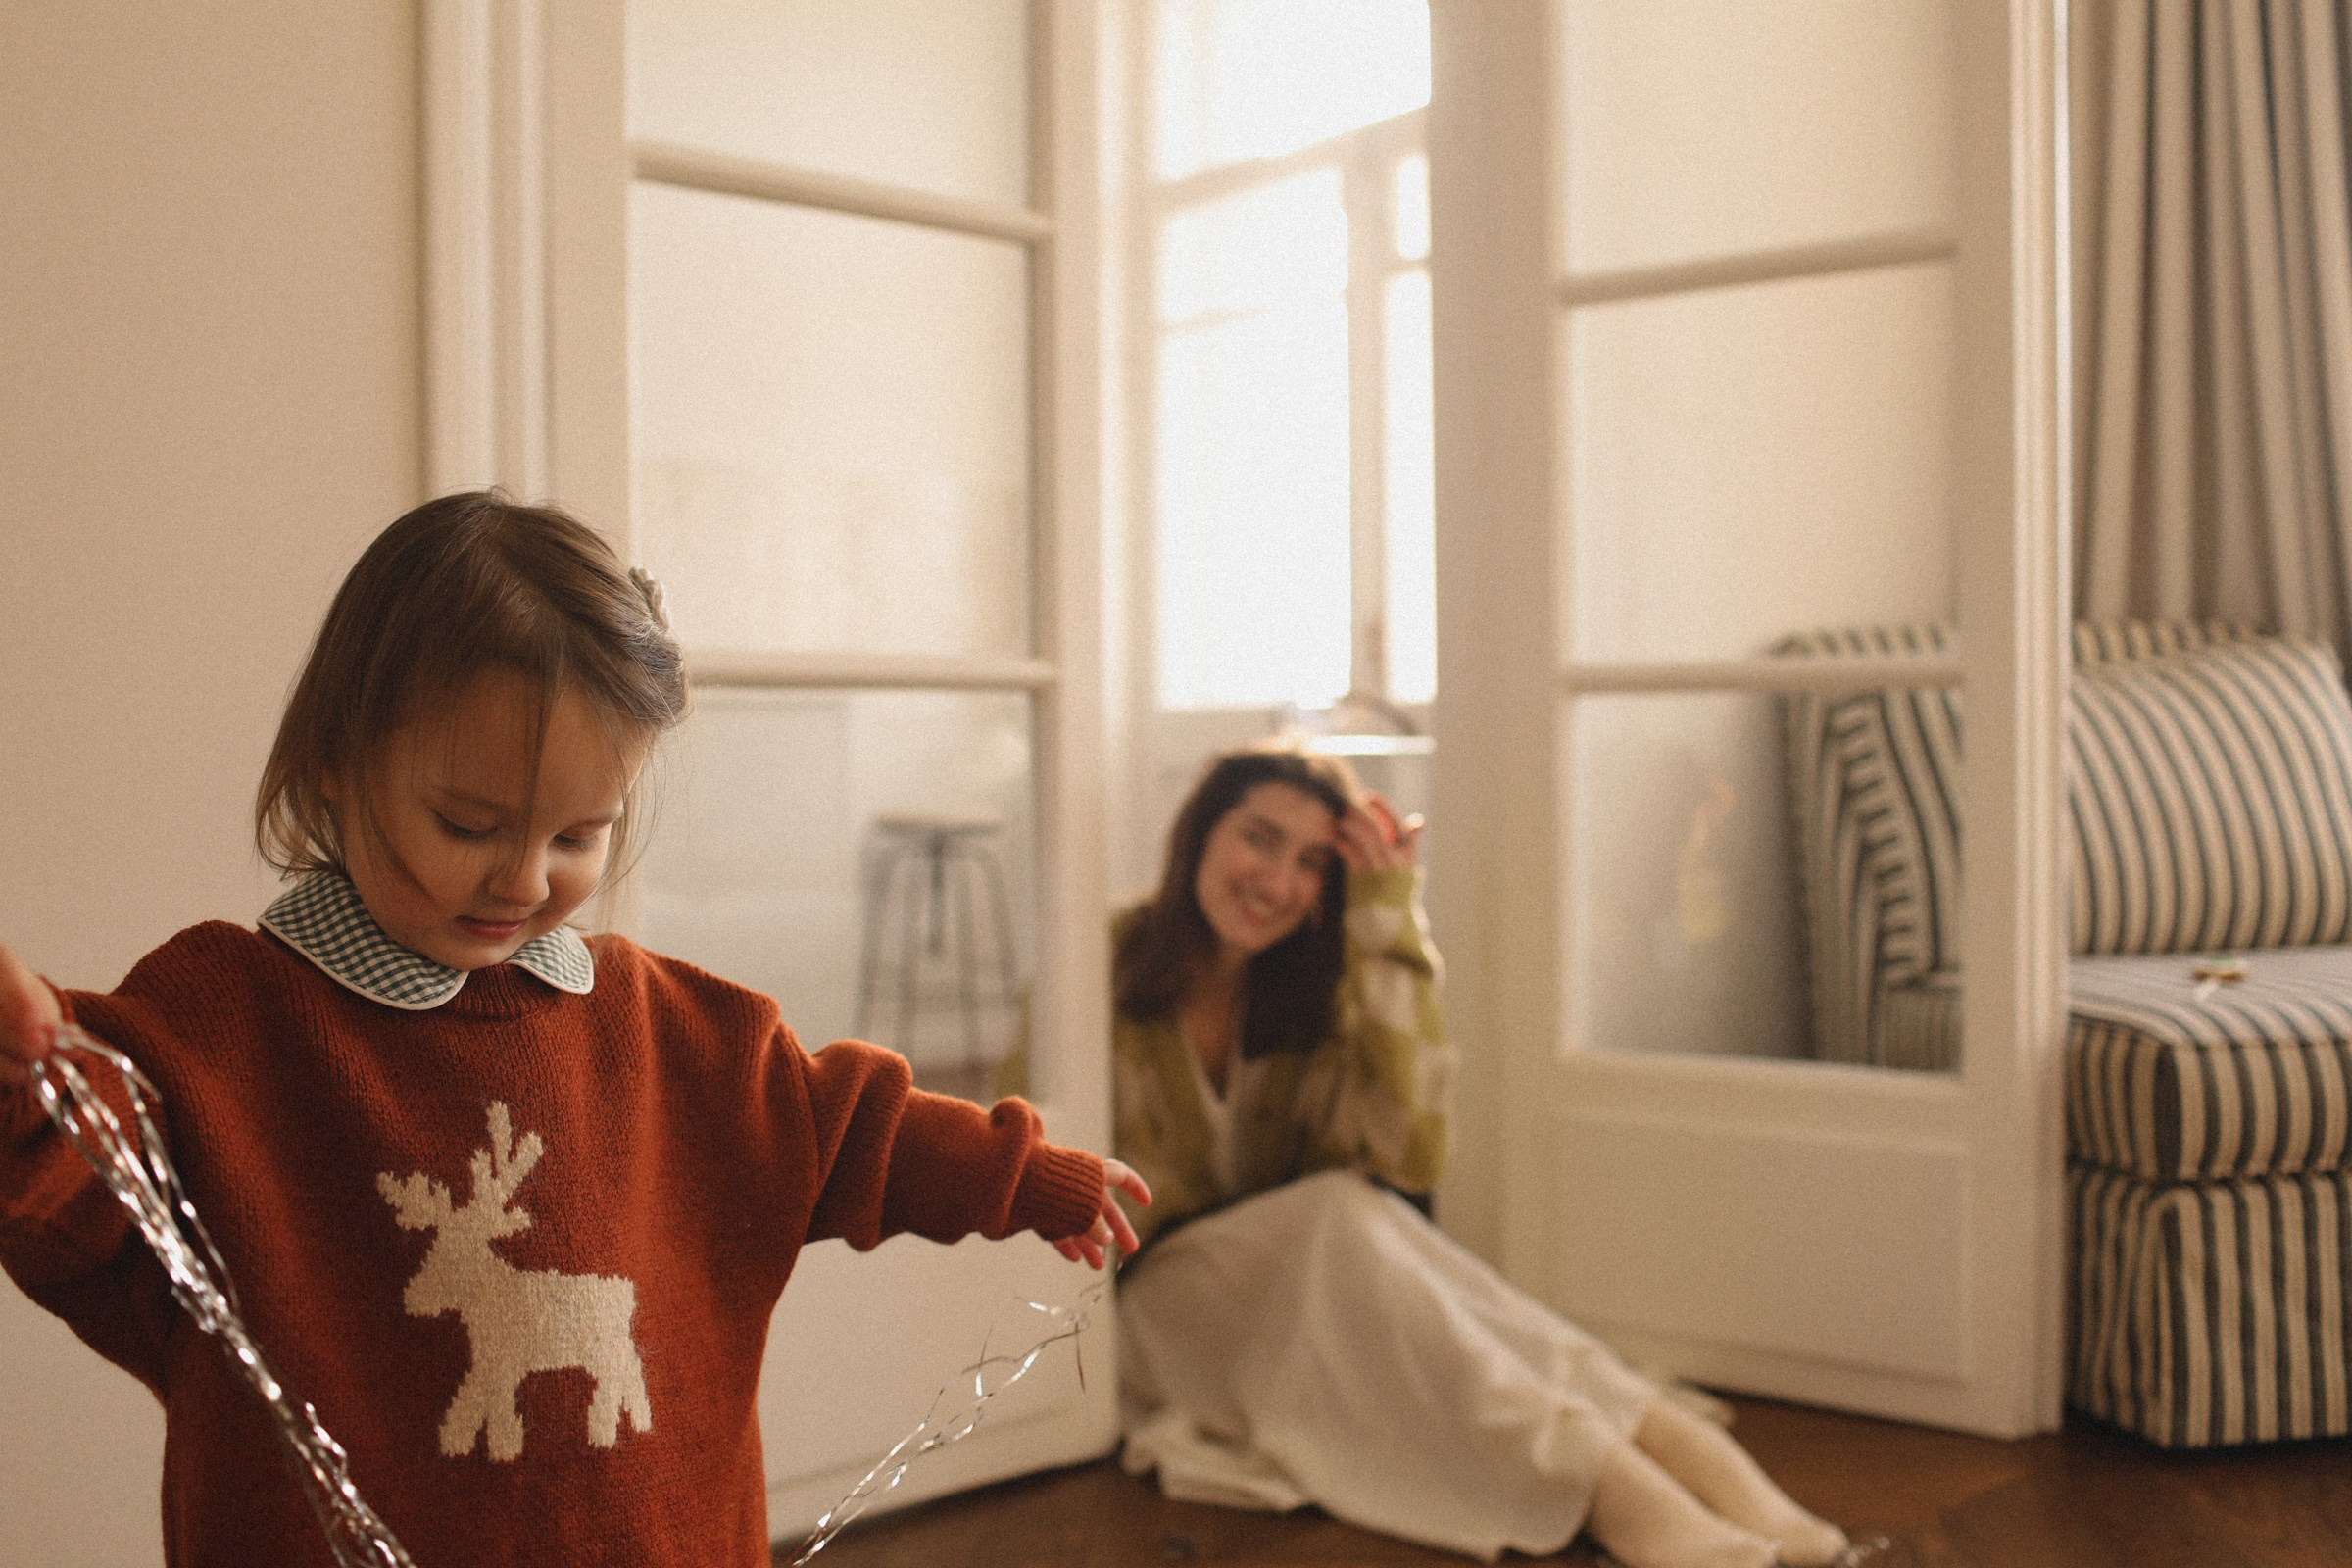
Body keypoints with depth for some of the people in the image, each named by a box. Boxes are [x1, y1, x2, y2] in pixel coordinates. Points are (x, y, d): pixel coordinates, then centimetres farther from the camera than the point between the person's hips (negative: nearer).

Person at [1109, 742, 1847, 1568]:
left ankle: (1680, 1446, -42)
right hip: (1153, 1303, -3)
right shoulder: (1105, 966, -10)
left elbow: (1412, 1153, -16)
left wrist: (1389, 929, -18)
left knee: (1354, 1214, -32)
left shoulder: (1313, 989, 2)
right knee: (1339, 1215, -33)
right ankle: (1606, 1487, -44)